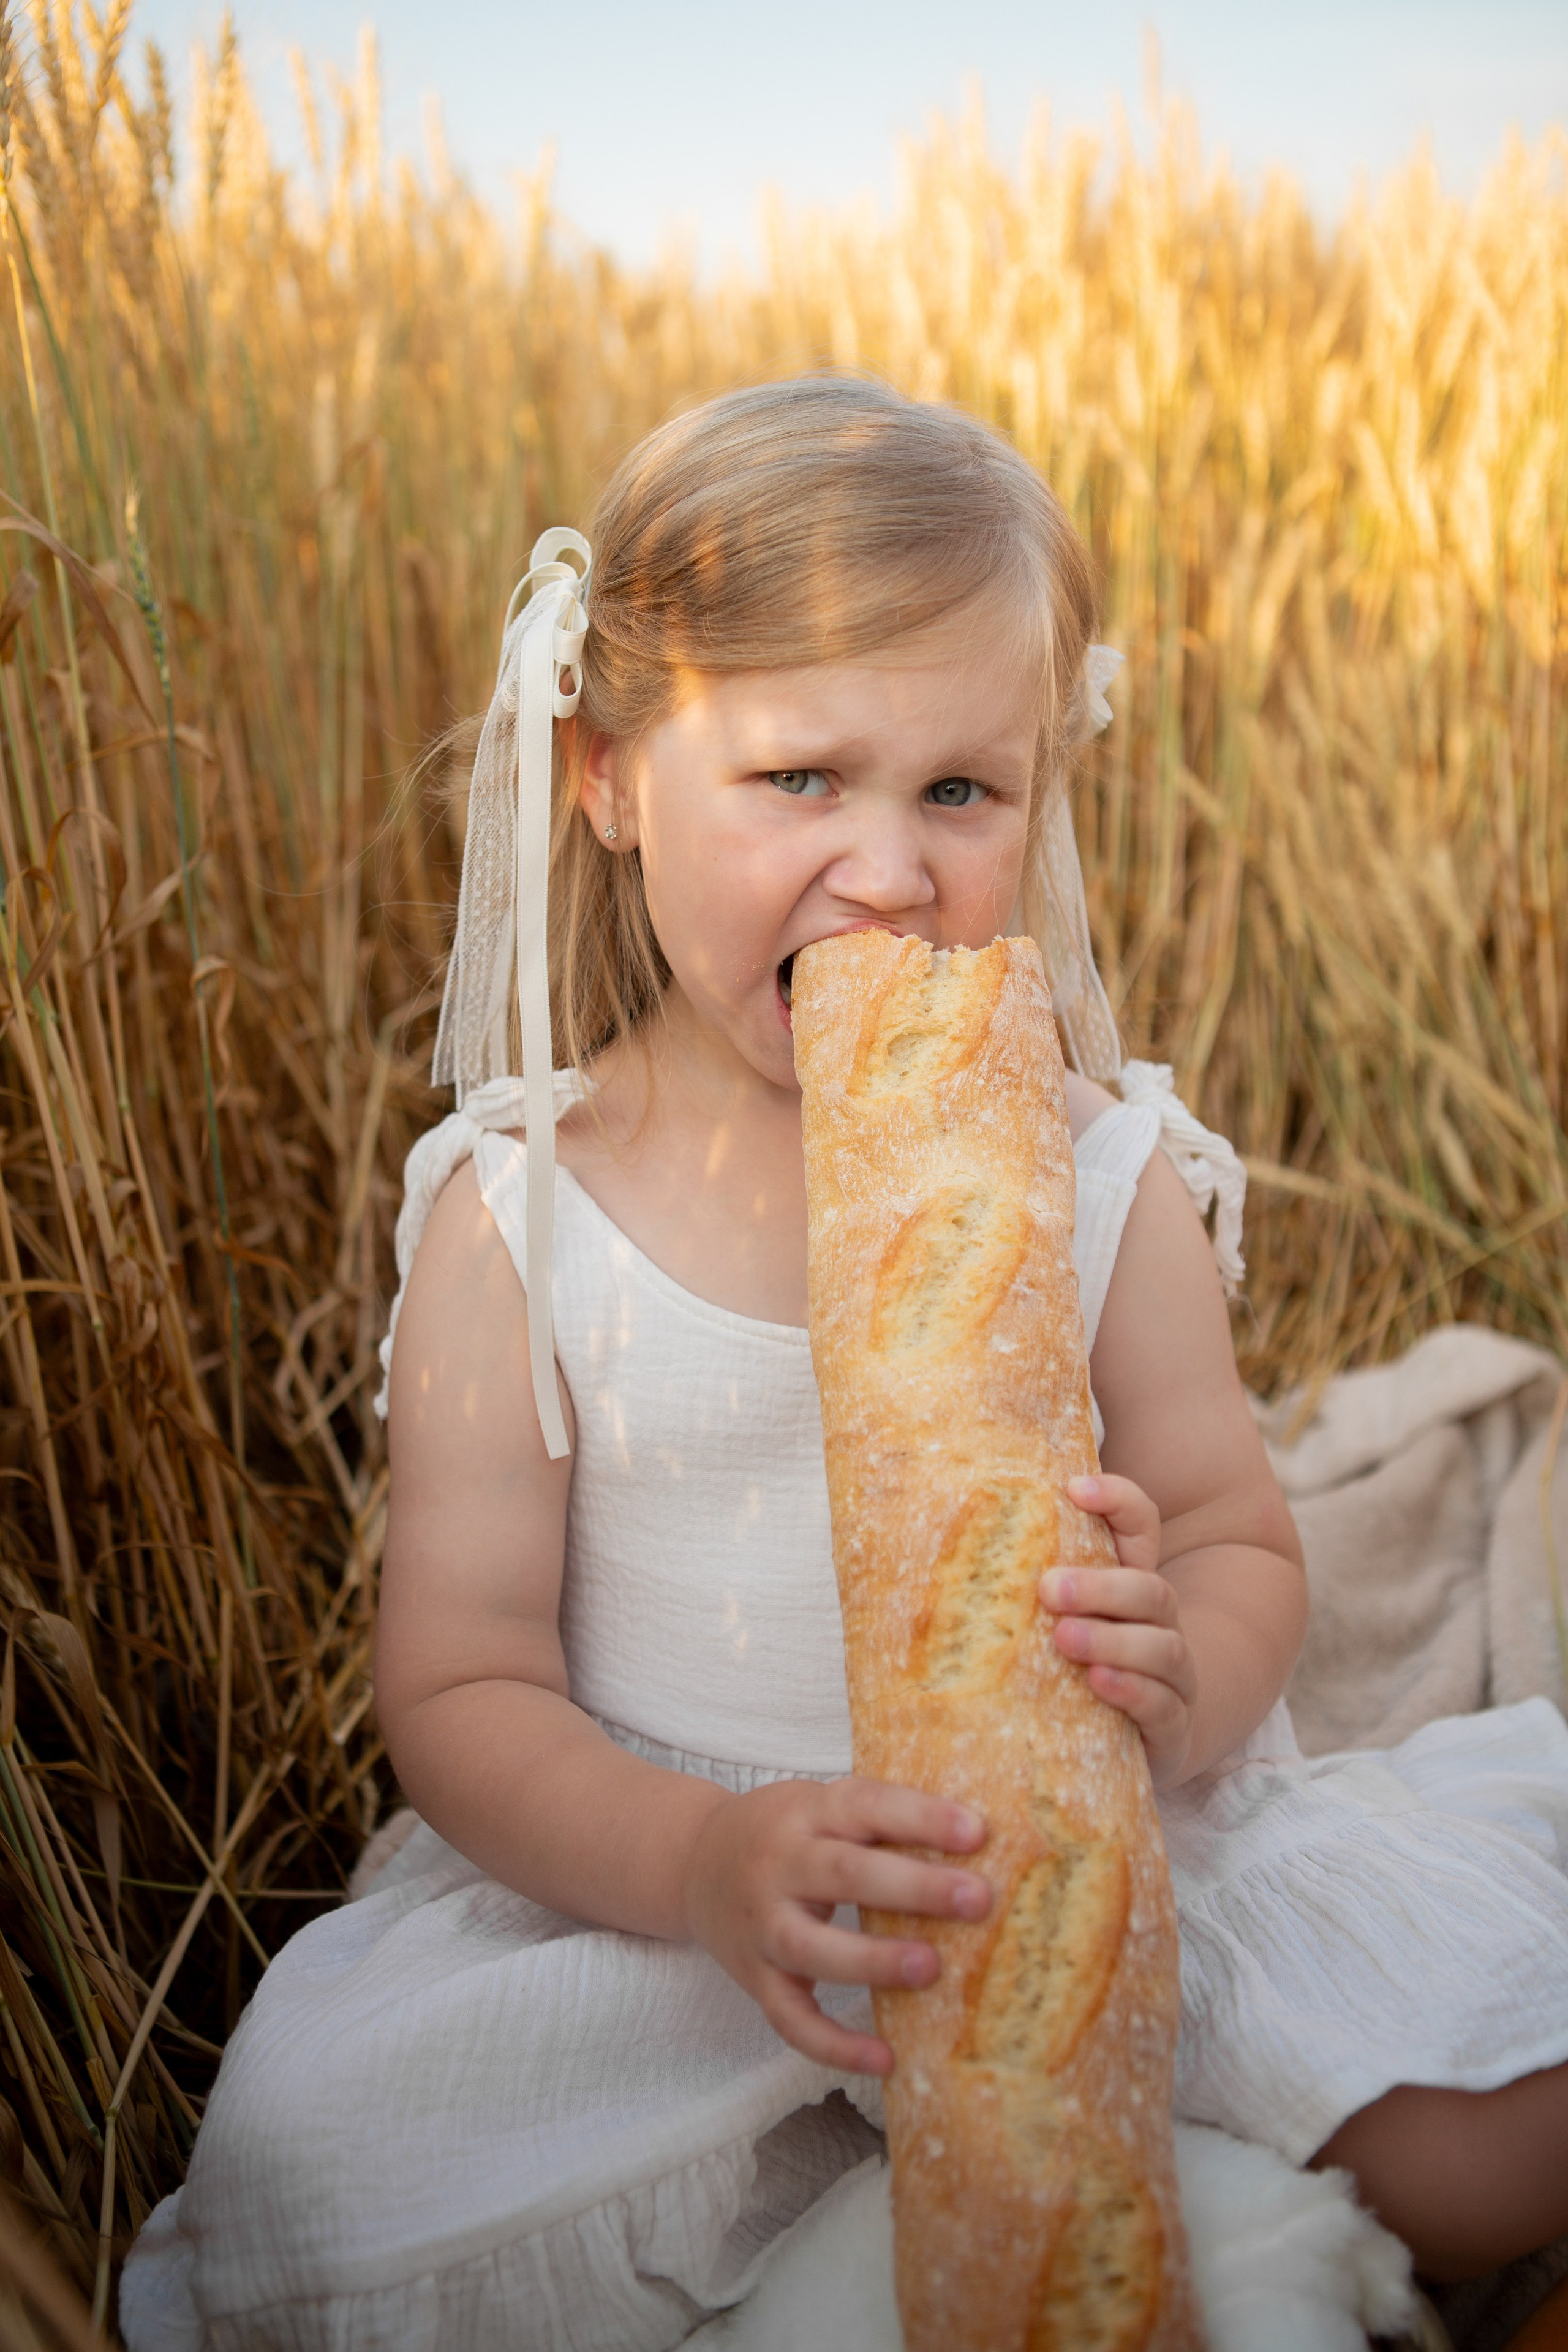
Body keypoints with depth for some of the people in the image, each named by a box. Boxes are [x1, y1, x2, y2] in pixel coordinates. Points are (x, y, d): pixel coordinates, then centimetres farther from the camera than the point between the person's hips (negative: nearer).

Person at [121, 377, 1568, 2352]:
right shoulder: (515, 1222, -11)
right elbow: (462, 1689, -9)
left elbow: (1245, 1543, 0)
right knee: (313, 2169, -22)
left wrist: (1183, 1674, -24)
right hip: (657, 1893, 0)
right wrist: (703, 1861, -28)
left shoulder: (1094, 1166, -5)